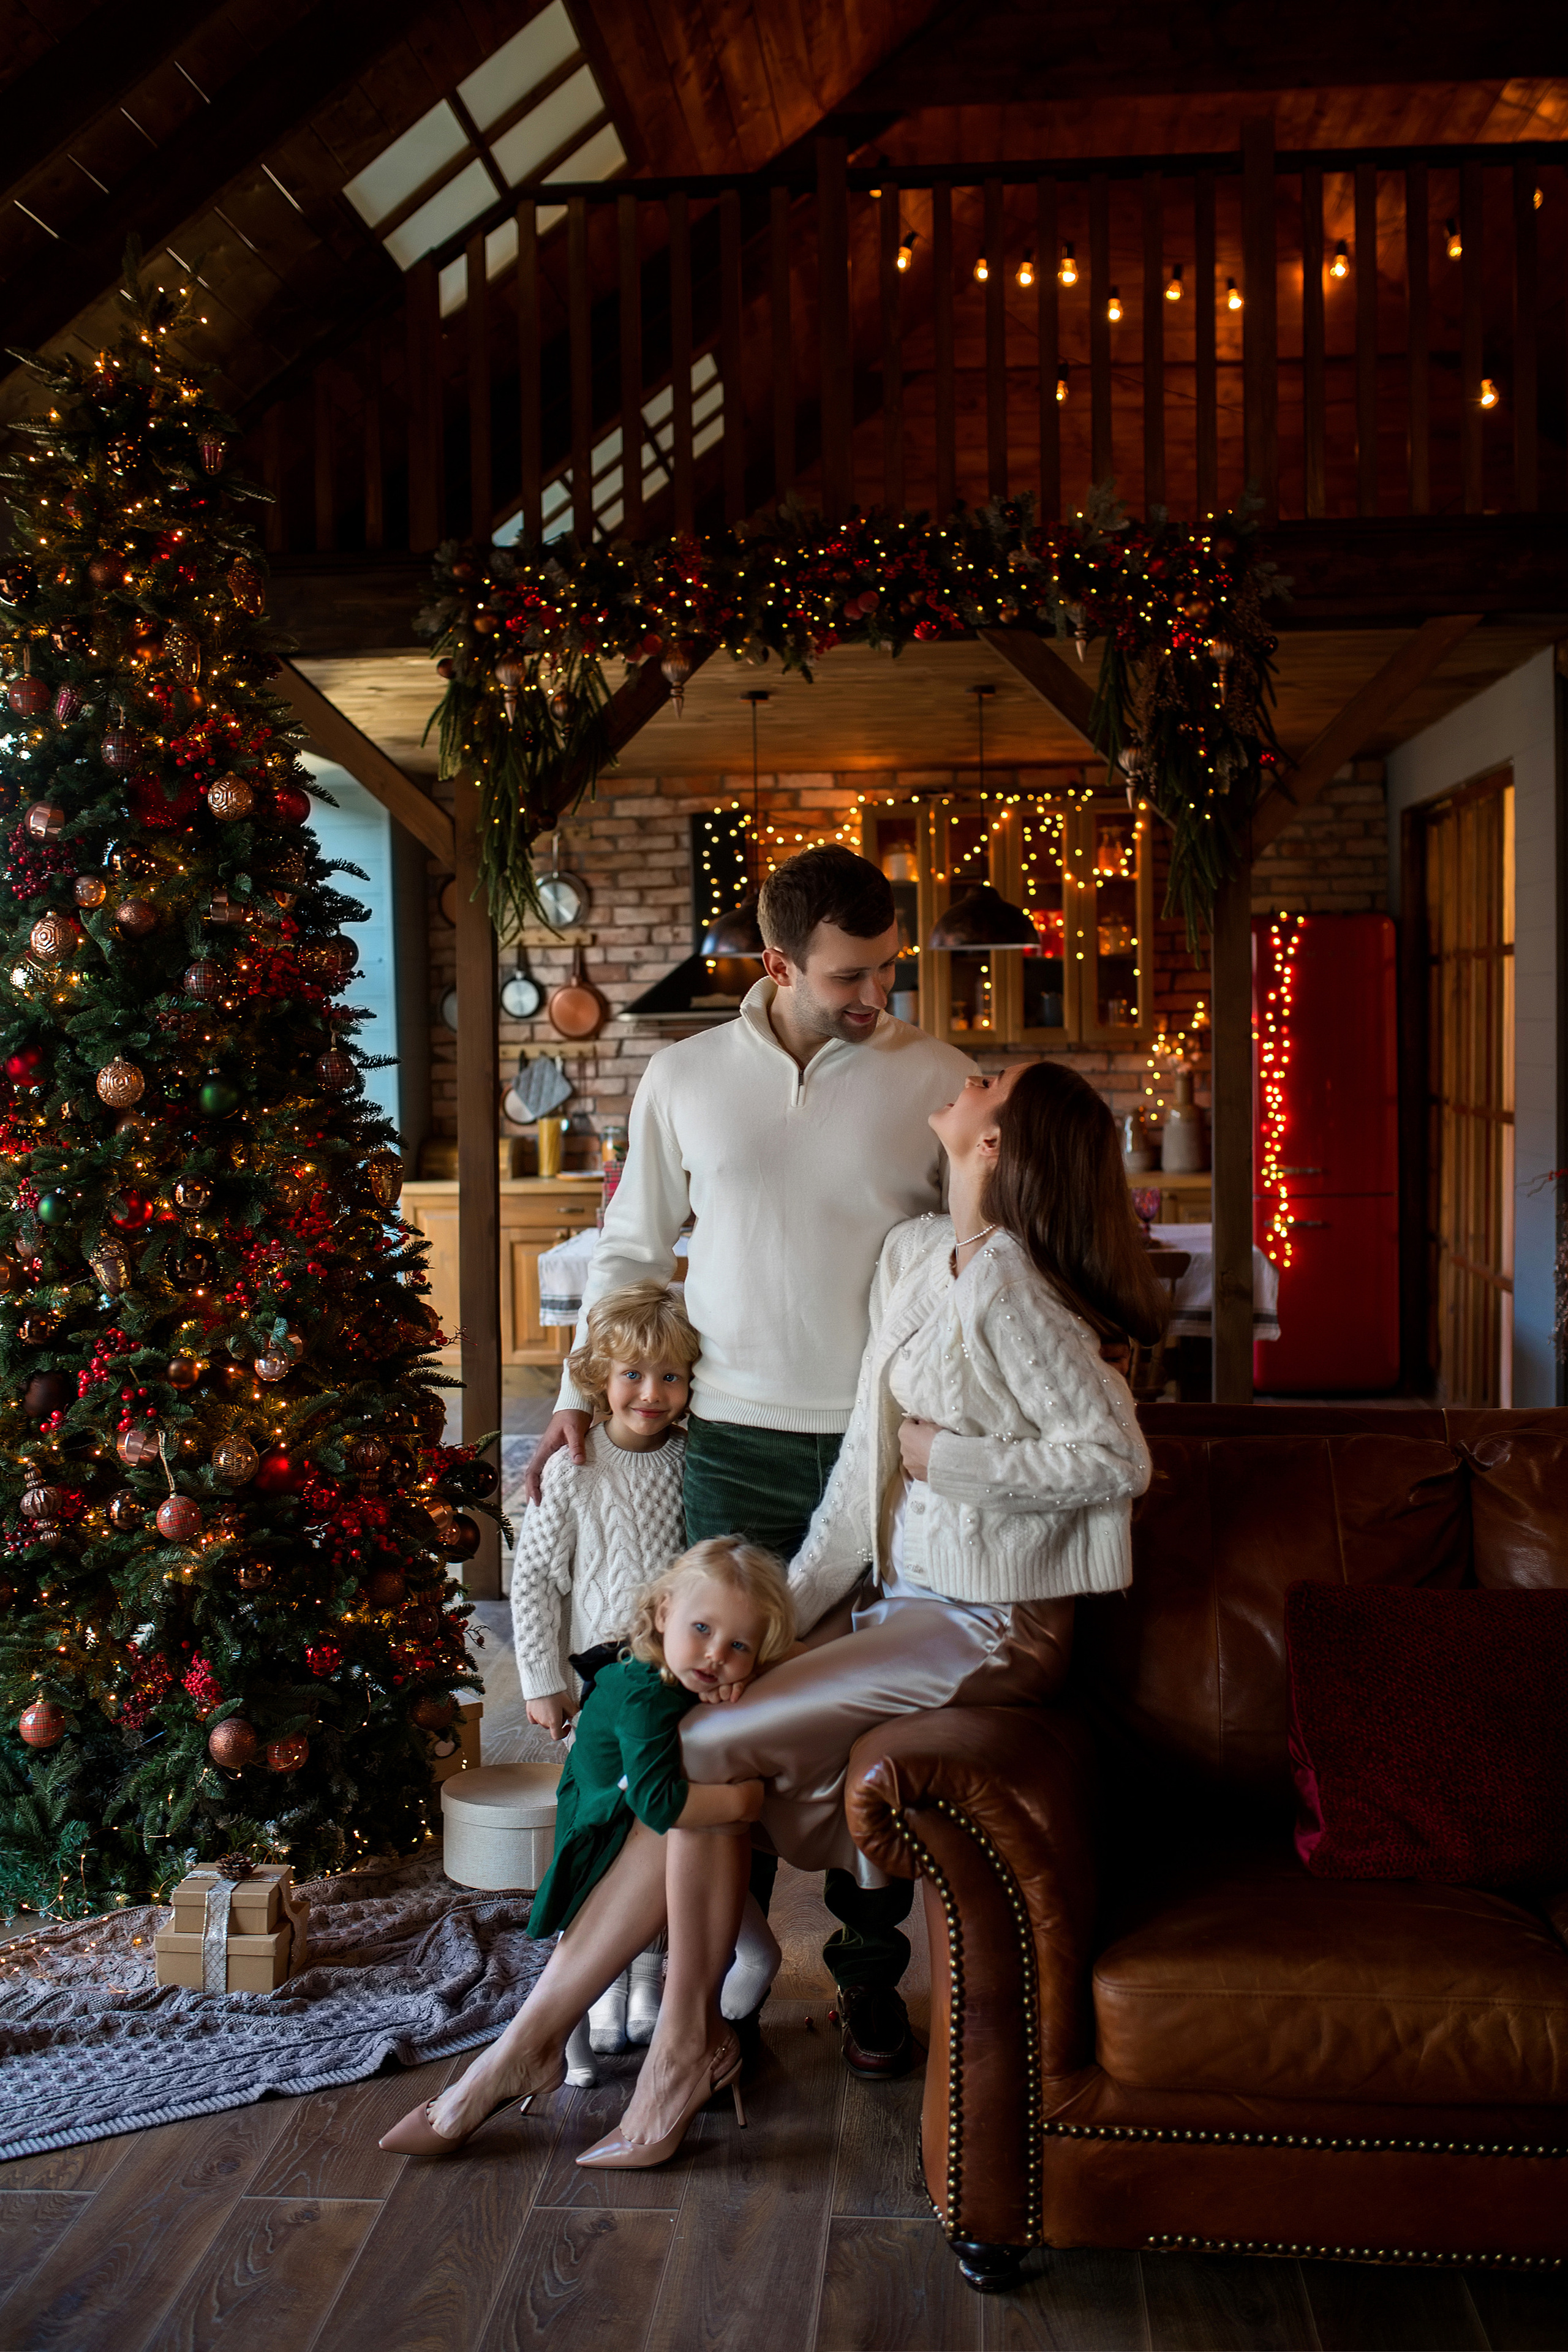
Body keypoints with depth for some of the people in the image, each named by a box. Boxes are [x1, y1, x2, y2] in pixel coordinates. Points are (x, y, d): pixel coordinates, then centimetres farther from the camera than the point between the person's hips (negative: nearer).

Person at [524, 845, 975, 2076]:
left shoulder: (938, 1077, 0)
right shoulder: (686, 1076, 4)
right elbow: (631, 1249, 11)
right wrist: (582, 1392, 3)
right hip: (732, 1444, 1)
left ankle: (872, 1975, 24)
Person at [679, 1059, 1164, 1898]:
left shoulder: (1003, 1285, -21)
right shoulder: (913, 1253, 7)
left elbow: (1117, 1459, -24)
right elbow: (868, 1453, 11)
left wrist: (948, 1458, -16)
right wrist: (792, 1599, 10)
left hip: (986, 1625, -9)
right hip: (910, 1600, 9)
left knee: (703, 1750, -10)